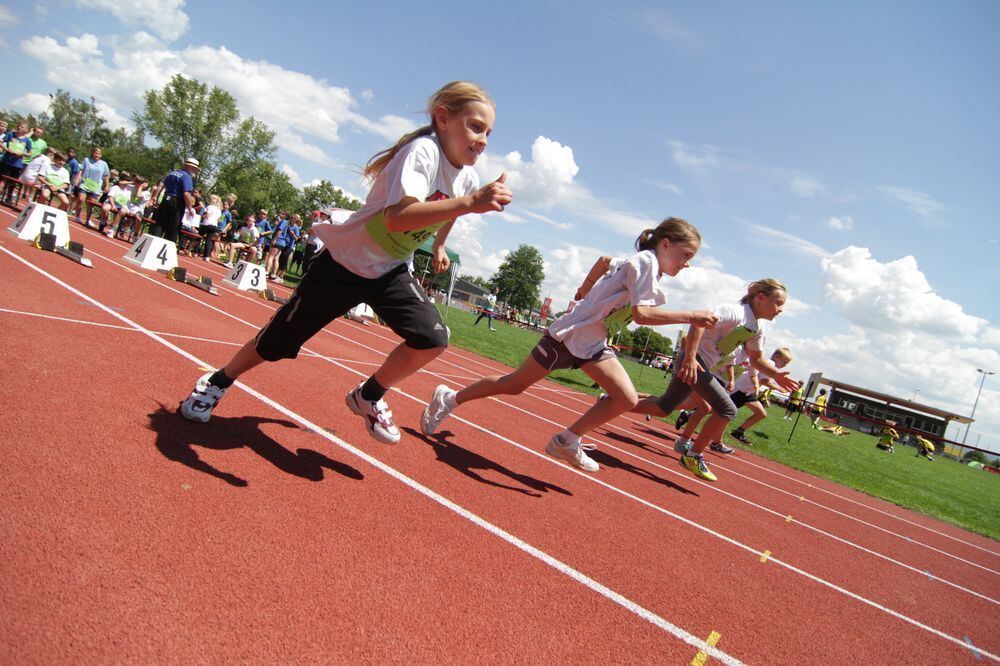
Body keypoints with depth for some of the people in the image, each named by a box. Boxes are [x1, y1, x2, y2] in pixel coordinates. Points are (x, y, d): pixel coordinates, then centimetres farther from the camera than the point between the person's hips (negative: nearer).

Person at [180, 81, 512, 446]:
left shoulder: (468, 178, -3)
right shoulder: (422, 151, -27)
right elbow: (397, 217, -46)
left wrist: (438, 246, 29)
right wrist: (469, 203, -53)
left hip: (391, 271, 6)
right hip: (344, 261, -6)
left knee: (433, 338, -16)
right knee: (280, 339, 7)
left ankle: (369, 396, 9)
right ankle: (218, 381, 37)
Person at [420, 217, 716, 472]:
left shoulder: (642, 264, 11)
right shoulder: (645, 261, -17)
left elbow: (605, 260, 28)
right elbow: (641, 313, -31)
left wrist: (587, 288, 26)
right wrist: (690, 317, -25)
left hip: (594, 343, 9)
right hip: (569, 335, -9)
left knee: (627, 399, -6)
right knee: (514, 384, 3)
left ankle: (567, 442, 7)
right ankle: (448, 399, 21)